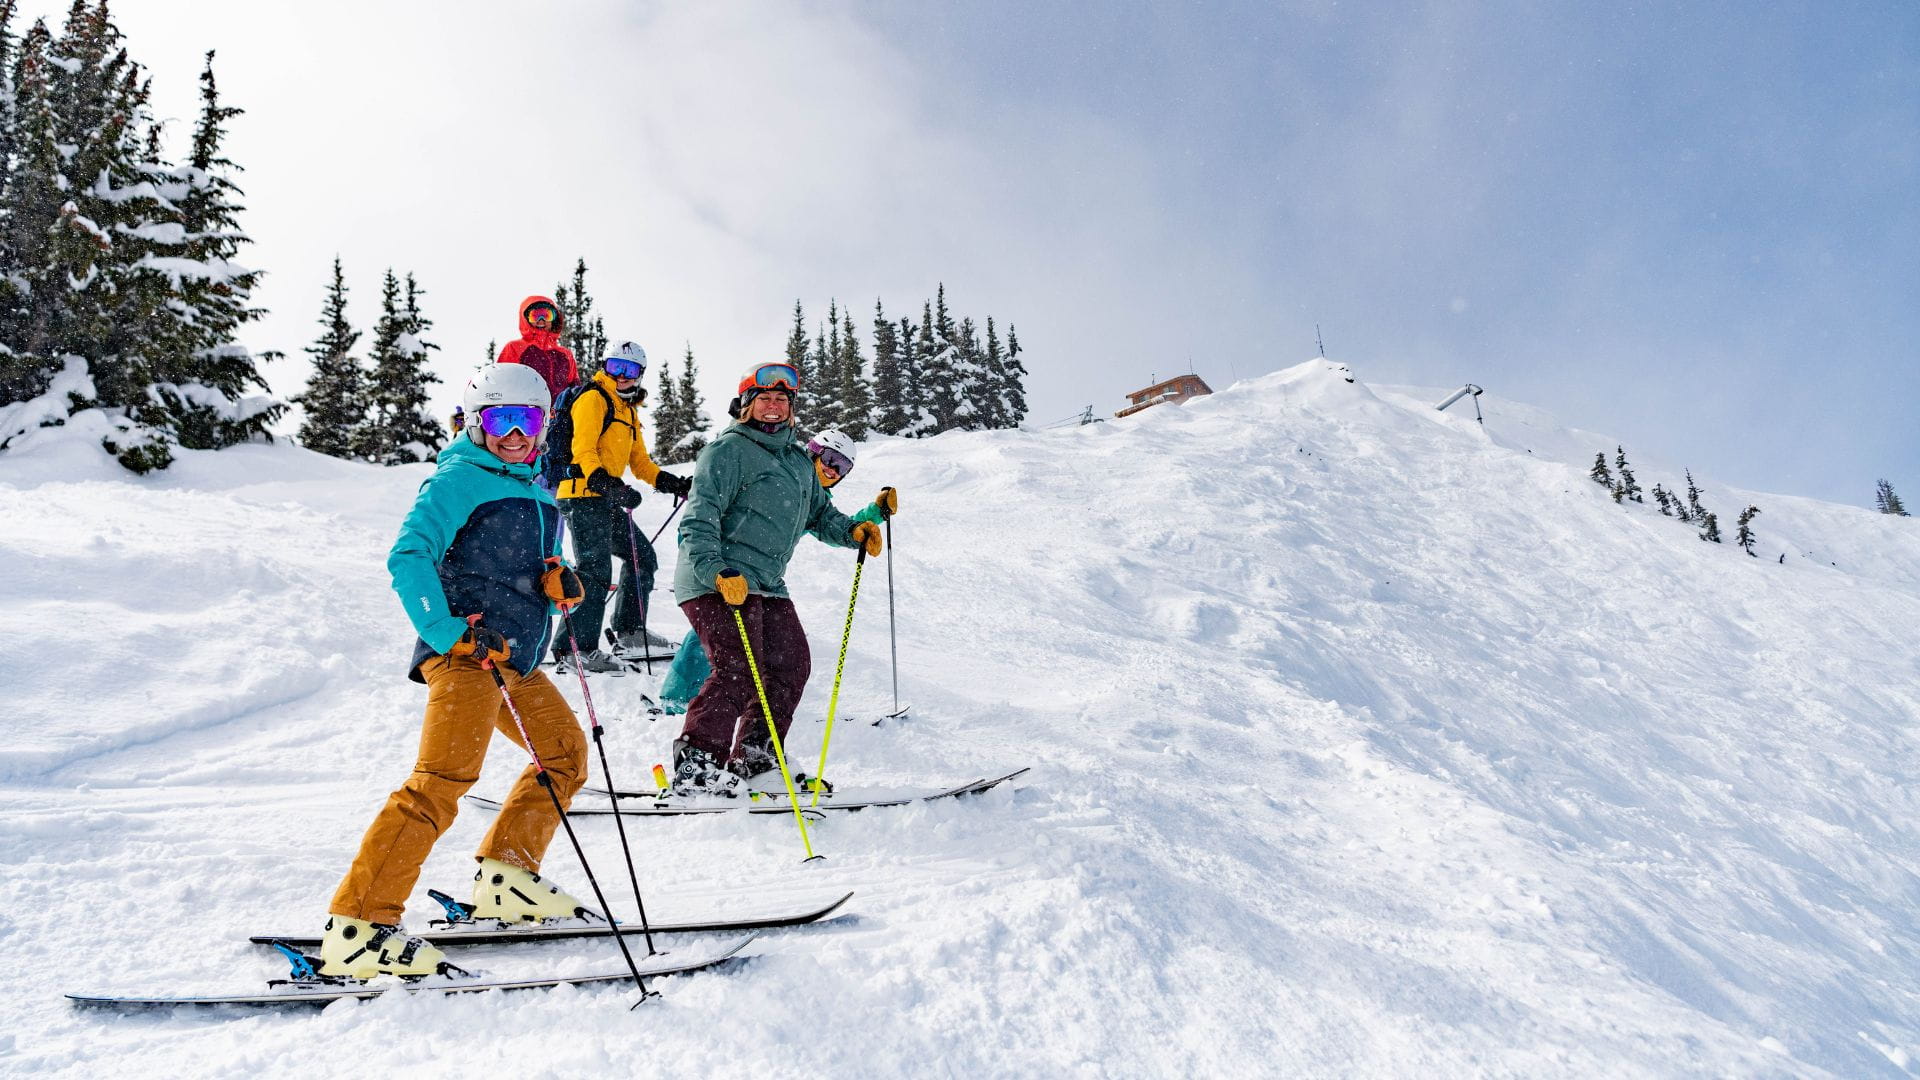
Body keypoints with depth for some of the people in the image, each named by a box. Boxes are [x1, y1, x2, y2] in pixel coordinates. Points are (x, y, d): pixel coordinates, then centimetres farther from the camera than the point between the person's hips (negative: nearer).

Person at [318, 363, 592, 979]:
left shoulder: (539, 493, 22)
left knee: (566, 754, 16)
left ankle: (505, 881, 22)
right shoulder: (459, 480, -4)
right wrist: (450, 633, -23)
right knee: (444, 781, -18)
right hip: (467, 654, -9)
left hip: (517, 660, 9)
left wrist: (561, 583, 1)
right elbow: (408, 559, -15)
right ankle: (356, 930, -17)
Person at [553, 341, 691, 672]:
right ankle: (576, 646, -14)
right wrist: (604, 483, -32)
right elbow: (583, 450, -17)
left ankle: (629, 630, 26)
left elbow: (639, 461, 26)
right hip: (583, 495, -10)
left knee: (643, 558, 16)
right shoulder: (594, 398, -5)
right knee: (596, 570, -16)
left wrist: (672, 483, 12)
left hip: (607, 499, 10)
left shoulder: (630, 411, 23)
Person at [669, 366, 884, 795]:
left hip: (767, 584, 9)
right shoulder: (729, 449, -6)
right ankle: (697, 766, -8)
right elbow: (701, 515, -15)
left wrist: (852, 530, 3)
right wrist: (715, 570, -29)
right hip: (715, 581, -8)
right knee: (739, 671, -17)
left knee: (792, 666, 6)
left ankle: (753, 761, 17)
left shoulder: (799, 462, 20)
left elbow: (820, 513, 25)